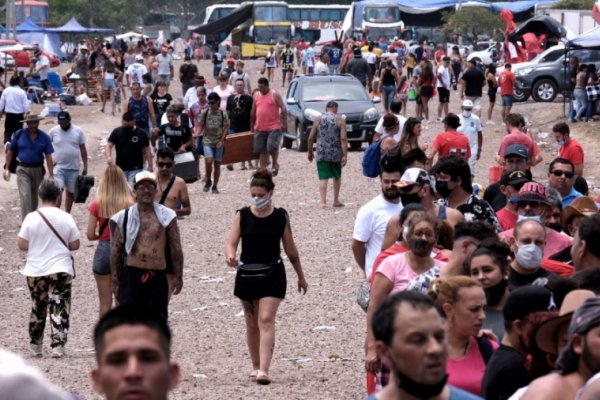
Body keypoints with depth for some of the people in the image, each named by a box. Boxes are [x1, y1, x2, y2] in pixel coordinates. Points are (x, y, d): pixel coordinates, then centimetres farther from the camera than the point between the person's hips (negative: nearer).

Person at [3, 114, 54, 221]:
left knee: (34, 197, 15)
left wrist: (51, 175, -10)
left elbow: (48, 157, -5)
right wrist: (6, 168, 3)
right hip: (23, 169, -2)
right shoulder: (19, 134, -4)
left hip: (38, 170, 2)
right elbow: (10, 151, 5)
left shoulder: (44, 137, -4)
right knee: (25, 196, -14)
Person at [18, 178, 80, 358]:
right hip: (61, 269, -1)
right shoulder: (66, 218, -8)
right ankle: (58, 346, -5)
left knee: (38, 309, 16)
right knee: (59, 309, 3)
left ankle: (35, 347, 25)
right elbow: (75, 245, -2)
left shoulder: (31, 218, -10)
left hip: (35, 271, 1)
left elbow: (22, 245, -7)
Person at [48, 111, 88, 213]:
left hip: (73, 168, 2)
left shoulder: (78, 131, 0)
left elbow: (83, 149, 4)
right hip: (59, 166, -2)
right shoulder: (53, 131, -1)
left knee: (70, 192, 10)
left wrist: (85, 165, 1)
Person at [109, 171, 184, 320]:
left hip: (157, 276, 0)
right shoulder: (124, 217, 5)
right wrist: (115, 281, 4)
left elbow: (176, 248, 7)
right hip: (131, 275, 0)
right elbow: (116, 251, 7)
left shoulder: (166, 216, 5)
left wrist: (178, 277, 5)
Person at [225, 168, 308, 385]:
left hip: (272, 275, -2)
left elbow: (290, 249, 6)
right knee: (252, 323, 12)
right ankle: (256, 366, 28)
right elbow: (231, 242, -7)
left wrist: (301, 276, 14)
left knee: (266, 320, -13)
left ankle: (264, 370, -20)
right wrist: (230, 256, -31)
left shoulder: (280, 216, -2)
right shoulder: (242, 215, -1)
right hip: (246, 275, 2)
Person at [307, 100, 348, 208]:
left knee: (323, 178, 0)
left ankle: (323, 202, -10)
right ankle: (336, 200, 26)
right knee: (337, 177, 18)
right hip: (336, 154, 0)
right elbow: (343, 139, -10)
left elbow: (311, 138, 3)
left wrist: (310, 152, 16)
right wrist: (345, 155, -10)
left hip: (321, 154, 0)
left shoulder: (318, 119, 3)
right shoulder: (340, 120, -2)